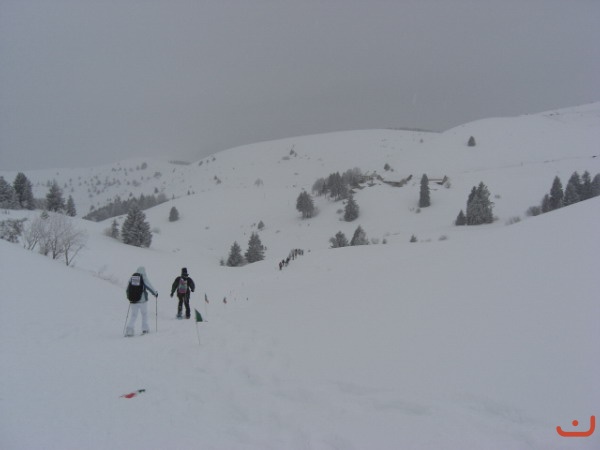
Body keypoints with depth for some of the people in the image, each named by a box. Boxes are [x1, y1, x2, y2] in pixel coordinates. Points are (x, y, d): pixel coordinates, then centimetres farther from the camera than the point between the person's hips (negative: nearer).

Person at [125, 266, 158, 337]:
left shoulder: (132, 277, 6)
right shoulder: (144, 277, -6)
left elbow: (127, 288, 13)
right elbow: (149, 286, -6)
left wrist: (129, 297, 28)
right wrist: (155, 293, 7)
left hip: (133, 300, 3)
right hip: (142, 299, -3)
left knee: (133, 315, 9)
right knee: (144, 314, 14)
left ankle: (129, 329, -5)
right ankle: (145, 329, 15)